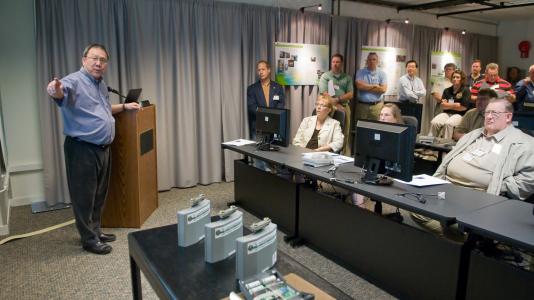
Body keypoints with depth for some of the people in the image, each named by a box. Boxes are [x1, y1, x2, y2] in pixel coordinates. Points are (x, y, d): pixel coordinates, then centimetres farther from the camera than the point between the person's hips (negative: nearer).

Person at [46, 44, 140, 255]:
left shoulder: (101, 84, 13)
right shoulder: (74, 81, -15)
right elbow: (61, 93, -38)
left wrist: (124, 106, 30)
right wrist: (55, 90, -60)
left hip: (103, 148, 9)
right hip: (82, 149, -9)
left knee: (99, 195, 17)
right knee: (85, 196, 3)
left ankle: (96, 231, 32)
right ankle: (89, 239, 14)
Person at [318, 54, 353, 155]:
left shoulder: (347, 77, 12)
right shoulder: (325, 76, 4)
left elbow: (350, 94, 5)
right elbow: (324, 94, -6)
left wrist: (338, 99, -12)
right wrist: (337, 105, -12)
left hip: (345, 107, 3)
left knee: (345, 134, 3)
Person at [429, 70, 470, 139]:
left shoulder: (465, 90, 5)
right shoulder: (447, 90, 18)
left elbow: (463, 107, -5)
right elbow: (442, 105, 9)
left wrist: (448, 105, 4)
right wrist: (456, 105, -3)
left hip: (459, 114, -4)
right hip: (446, 113, 4)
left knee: (448, 124, -37)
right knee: (434, 122, -28)